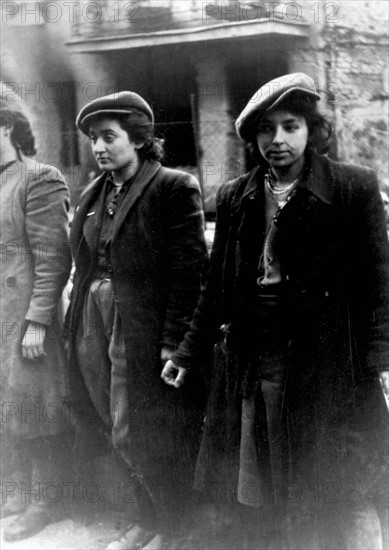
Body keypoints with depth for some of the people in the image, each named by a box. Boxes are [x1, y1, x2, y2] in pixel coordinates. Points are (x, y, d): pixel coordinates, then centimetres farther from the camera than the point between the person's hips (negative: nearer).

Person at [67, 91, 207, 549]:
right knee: (117, 434, 12)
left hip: (143, 332, -7)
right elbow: (84, 266, 15)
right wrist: (77, 325, 9)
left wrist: (173, 342, -17)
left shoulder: (174, 188, -10)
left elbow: (188, 272, -14)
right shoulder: (93, 196, 11)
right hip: (94, 328, 7)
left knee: (137, 436, 0)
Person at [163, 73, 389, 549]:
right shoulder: (234, 198, 9)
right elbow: (217, 286, 15)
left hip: (327, 363, -4)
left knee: (344, 500, 2)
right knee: (256, 506, 10)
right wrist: (188, 353, 14)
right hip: (251, 363, 4)